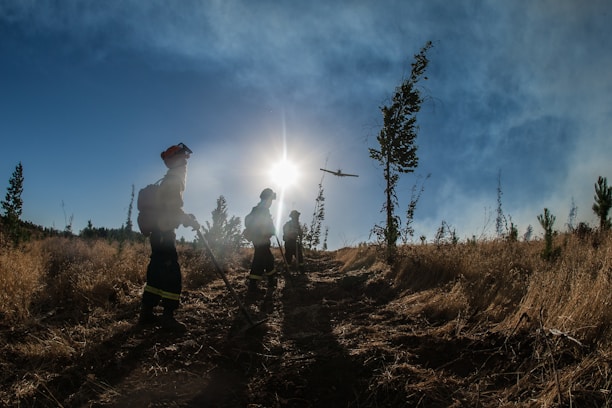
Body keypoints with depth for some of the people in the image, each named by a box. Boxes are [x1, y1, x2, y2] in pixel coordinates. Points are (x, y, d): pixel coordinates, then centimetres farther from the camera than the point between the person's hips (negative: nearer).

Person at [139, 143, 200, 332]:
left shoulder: (170, 180, 19)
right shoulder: (173, 180, -12)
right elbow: (173, 210, -20)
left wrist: (186, 217, 17)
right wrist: (190, 221, -10)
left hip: (159, 233, 10)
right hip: (164, 234, -10)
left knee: (157, 273, 12)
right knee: (172, 274, -10)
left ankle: (146, 313, 18)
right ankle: (167, 317, -7)